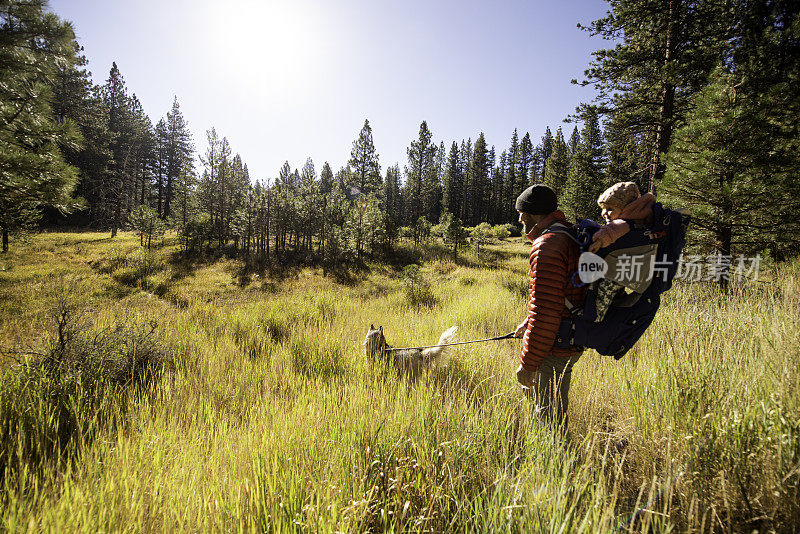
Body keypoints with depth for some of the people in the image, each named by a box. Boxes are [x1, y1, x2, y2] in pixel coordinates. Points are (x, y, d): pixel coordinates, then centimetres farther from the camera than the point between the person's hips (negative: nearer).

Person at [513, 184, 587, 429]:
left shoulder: (547, 246, -23)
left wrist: (527, 364, -21)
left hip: (553, 348, -11)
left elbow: (545, 312, -27)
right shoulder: (568, 237, 12)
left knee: (549, 416, 5)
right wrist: (528, 324, 24)